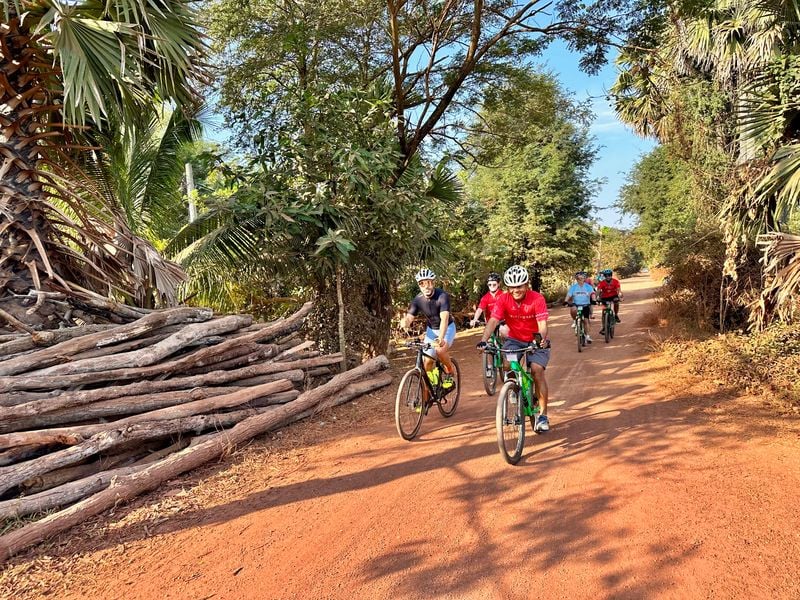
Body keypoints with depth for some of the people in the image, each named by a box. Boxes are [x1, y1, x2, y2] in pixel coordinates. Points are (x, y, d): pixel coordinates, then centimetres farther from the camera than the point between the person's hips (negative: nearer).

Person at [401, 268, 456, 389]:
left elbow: (444, 318, -42)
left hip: (447, 328, -4)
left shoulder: (442, 296, -29)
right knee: (427, 361, -5)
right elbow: (409, 317, -24)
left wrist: (441, 338, -57)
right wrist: (405, 322, -50)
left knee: (440, 350, -29)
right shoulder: (417, 300, -17)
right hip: (431, 329, 4)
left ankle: (449, 372, -2)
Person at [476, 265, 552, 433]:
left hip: (536, 341, -2)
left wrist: (542, 337, -49)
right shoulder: (504, 300, -15)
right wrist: (483, 340, -40)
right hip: (515, 340, 2)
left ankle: (543, 415, -8)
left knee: (537, 369, -21)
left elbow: (542, 323, -27)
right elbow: (493, 321, -25)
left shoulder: (537, 299, -20)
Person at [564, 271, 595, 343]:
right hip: (576, 304, 0)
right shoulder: (573, 287, 2)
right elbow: (568, 295, -5)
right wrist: (566, 301, -24)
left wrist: (593, 300, -33)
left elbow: (592, 293, -13)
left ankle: (587, 336, 11)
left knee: (586, 320, -4)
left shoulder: (588, 286, 0)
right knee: (573, 309, -36)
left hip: (585, 305, 0)